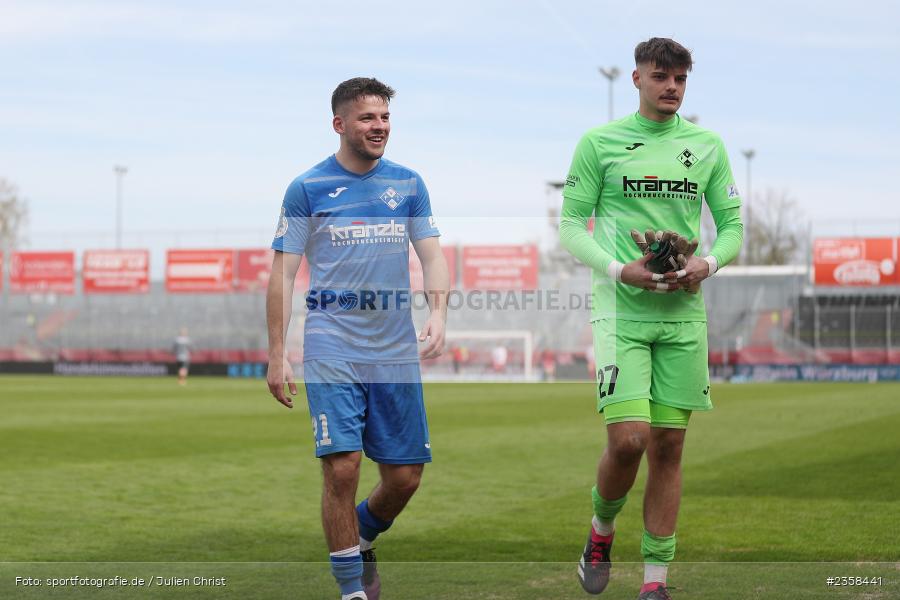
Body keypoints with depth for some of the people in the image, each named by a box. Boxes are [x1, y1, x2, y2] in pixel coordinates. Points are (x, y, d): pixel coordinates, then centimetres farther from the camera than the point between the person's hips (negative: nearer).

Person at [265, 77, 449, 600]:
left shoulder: (408, 183, 9)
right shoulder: (308, 188, 0)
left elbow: (433, 256, 8)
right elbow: (283, 272, 1)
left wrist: (438, 316, -10)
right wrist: (277, 355, -4)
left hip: (396, 354, 3)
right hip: (332, 353, -3)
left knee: (405, 476, 4)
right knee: (342, 467, -13)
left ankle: (362, 540, 35)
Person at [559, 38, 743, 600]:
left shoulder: (707, 145, 9)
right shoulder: (600, 143, 0)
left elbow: (732, 223, 13)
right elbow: (572, 225, 1)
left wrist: (709, 263, -8)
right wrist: (618, 269, -15)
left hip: (684, 312, 3)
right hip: (621, 308, -3)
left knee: (669, 447, 3)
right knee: (627, 441, -14)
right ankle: (602, 530, 17)